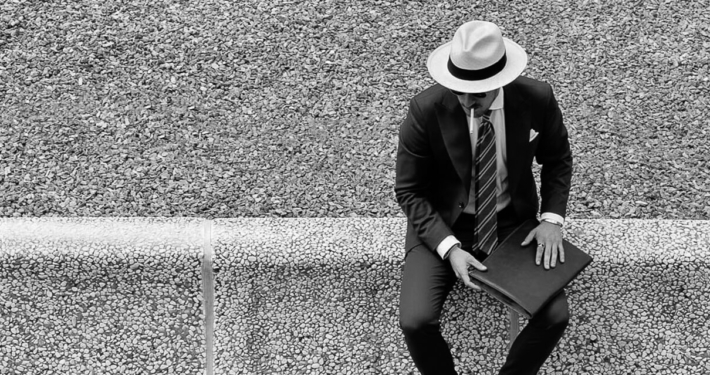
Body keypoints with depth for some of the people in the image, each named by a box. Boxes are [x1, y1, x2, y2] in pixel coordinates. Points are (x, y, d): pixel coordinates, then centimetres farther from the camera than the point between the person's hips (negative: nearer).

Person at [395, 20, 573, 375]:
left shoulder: (537, 99, -16)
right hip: (441, 225, -2)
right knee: (416, 321, -22)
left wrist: (552, 217, -11)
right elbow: (408, 190, -12)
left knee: (555, 316, -16)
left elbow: (558, 159, 4)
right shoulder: (426, 109, -22)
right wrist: (449, 248, -24)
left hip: (512, 223, 2)